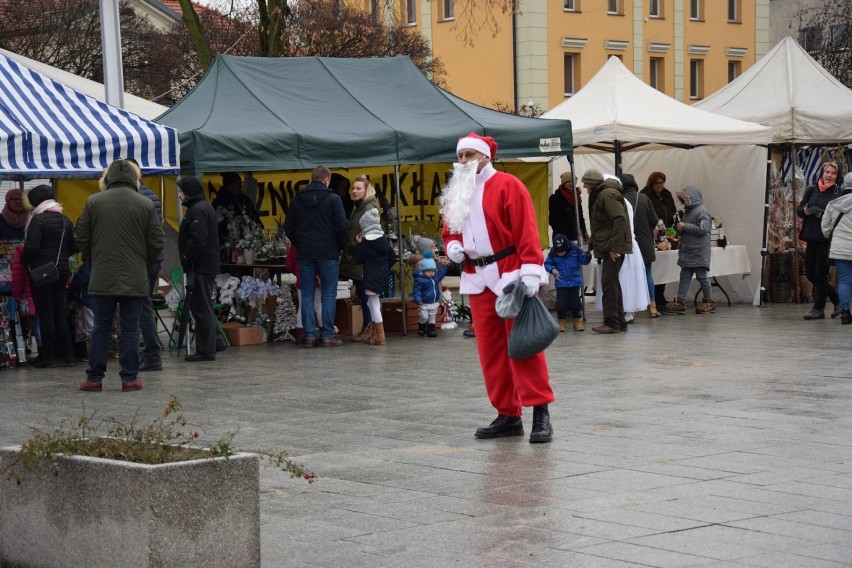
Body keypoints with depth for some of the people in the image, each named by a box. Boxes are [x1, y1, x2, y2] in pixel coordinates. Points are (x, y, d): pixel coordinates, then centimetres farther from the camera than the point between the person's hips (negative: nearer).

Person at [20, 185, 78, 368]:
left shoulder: (38, 220, -13)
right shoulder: (65, 221, 8)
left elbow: (31, 247, -19)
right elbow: (74, 247, 10)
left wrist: (24, 262, -2)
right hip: (61, 271, 6)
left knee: (45, 315, -1)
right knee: (59, 314, 12)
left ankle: (48, 356, 1)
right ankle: (68, 355, 10)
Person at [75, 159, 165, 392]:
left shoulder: (93, 202, 0)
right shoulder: (146, 204, -1)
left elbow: (81, 237, 4)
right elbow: (157, 241, 0)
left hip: (102, 277, 1)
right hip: (135, 279, 0)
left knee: (101, 329, 7)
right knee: (130, 329, 4)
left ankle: (94, 378, 9)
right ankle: (129, 377, 5)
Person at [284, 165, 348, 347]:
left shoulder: (297, 200, 7)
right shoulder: (333, 199, -6)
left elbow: (288, 227, 9)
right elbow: (342, 226, -9)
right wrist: (340, 247, 6)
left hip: (305, 255, 3)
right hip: (328, 253, -3)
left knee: (307, 295, 6)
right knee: (329, 294, 2)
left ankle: (310, 336, 2)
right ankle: (327, 336, -1)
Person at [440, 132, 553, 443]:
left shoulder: (507, 185, -6)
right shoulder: (457, 192, 15)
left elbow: (526, 230, -12)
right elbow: (449, 230, 25)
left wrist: (531, 270, -20)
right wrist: (452, 246, 2)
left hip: (510, 276, -7)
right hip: (477, 279, 7)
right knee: (490, 350, 6)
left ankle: (541, 412, -5)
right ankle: (508, 415, 13)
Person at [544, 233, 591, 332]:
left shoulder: (575, 249, -9)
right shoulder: (553, 253, -7)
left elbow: (584, 261, -1)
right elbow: (547, 263, 5)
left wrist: (587, 256, -21)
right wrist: (552, 270, -12)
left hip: (575, 282, 0)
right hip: (561, 282, 0)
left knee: (575, 302, -4)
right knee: (561, 304, -6)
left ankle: (577, 320, 21)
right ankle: (561, 321, 19)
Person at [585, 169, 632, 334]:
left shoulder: (607, 195, -14)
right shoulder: (599, 195, 19)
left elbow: (620, 219, -23)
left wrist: (615, 247, -24)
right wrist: (591, 244, 23)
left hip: (613, 249, -11)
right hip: (609, 248, 11)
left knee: (609, 284, -10)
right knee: (612, 284, 13)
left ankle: (611, 323, -9)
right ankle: (619, 322, 18)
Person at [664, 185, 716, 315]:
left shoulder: (701, 211, -12)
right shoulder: (688, 211, 15)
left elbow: (703, 229, -23)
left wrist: (684, 226, -19)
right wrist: (678, 225, 4)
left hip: (699, 252, -8)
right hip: (687, 251, 8)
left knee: (702, 276, 1)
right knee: (684, 276, 4)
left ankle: (709, 302, 12)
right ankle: (680, 302, 3)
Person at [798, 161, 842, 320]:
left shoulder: (839, 192, -5)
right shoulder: (811, 190, 9)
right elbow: (799, 209, 14)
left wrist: (824, 214, -22)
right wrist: (805, 211, -8)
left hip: (827, 239, -6)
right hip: (812, 238, 6)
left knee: (820, 275, -1)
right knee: (810, 274, 10)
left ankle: (819, 309, 13)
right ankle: (838, 301, 26)